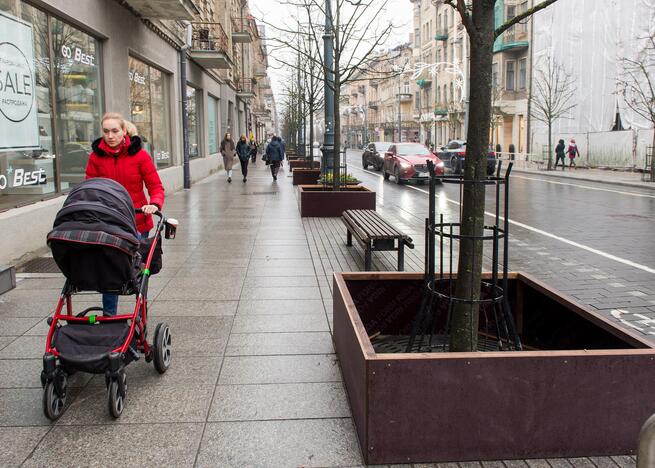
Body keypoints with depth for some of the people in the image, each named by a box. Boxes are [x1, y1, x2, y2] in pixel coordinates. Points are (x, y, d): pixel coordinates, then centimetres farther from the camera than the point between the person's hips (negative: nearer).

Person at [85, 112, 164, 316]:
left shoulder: (139, 154, -5)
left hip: (137, 222, -1)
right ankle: (108, 315, 16)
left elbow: (156, 186, -5)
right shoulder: (96, 156, 1)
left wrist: (154, 204, -24)